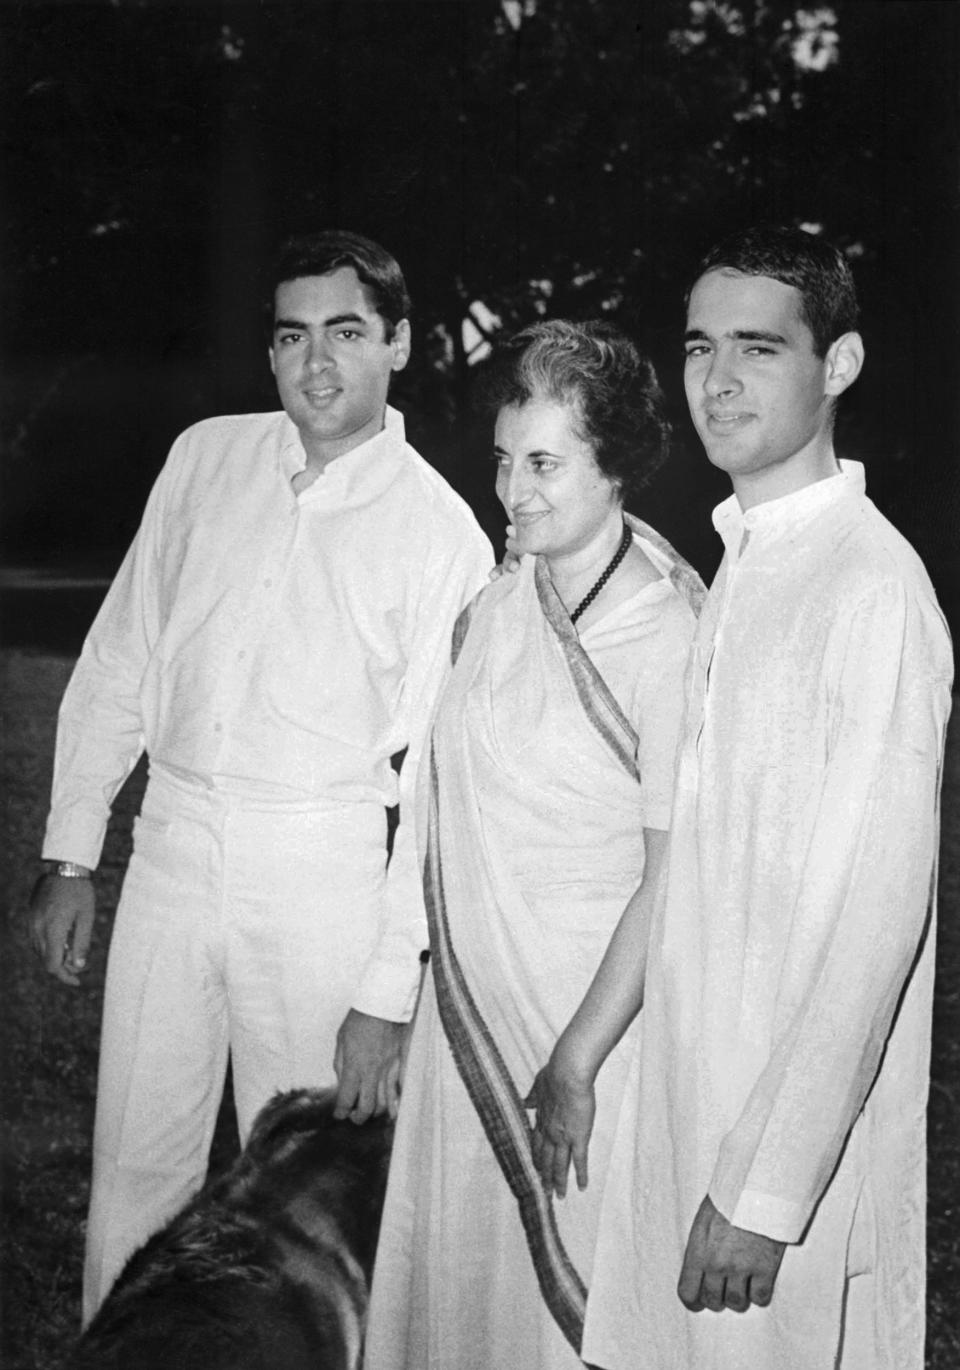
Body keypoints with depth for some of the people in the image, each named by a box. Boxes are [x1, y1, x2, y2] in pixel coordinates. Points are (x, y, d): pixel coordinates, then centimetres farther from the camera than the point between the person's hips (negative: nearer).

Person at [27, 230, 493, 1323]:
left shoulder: (439, 532, -6)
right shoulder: (206, 457, 4)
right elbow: (119, 659, 9)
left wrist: (387, 988, -8)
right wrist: (70, 854, 6)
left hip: (324, 865, -3)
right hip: (173, 841, 3)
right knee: (135, 1161, 10)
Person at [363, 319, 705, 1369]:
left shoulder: (671, 635, -17)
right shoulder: (494, 608, 3)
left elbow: (672, 881, -17)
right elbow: (451, 808, 9)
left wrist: (575, 1064, -16)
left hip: (596, 1003, -6)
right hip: (467, 1004, 6)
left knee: (568, 1284, 7)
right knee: (452, 1267, 15)